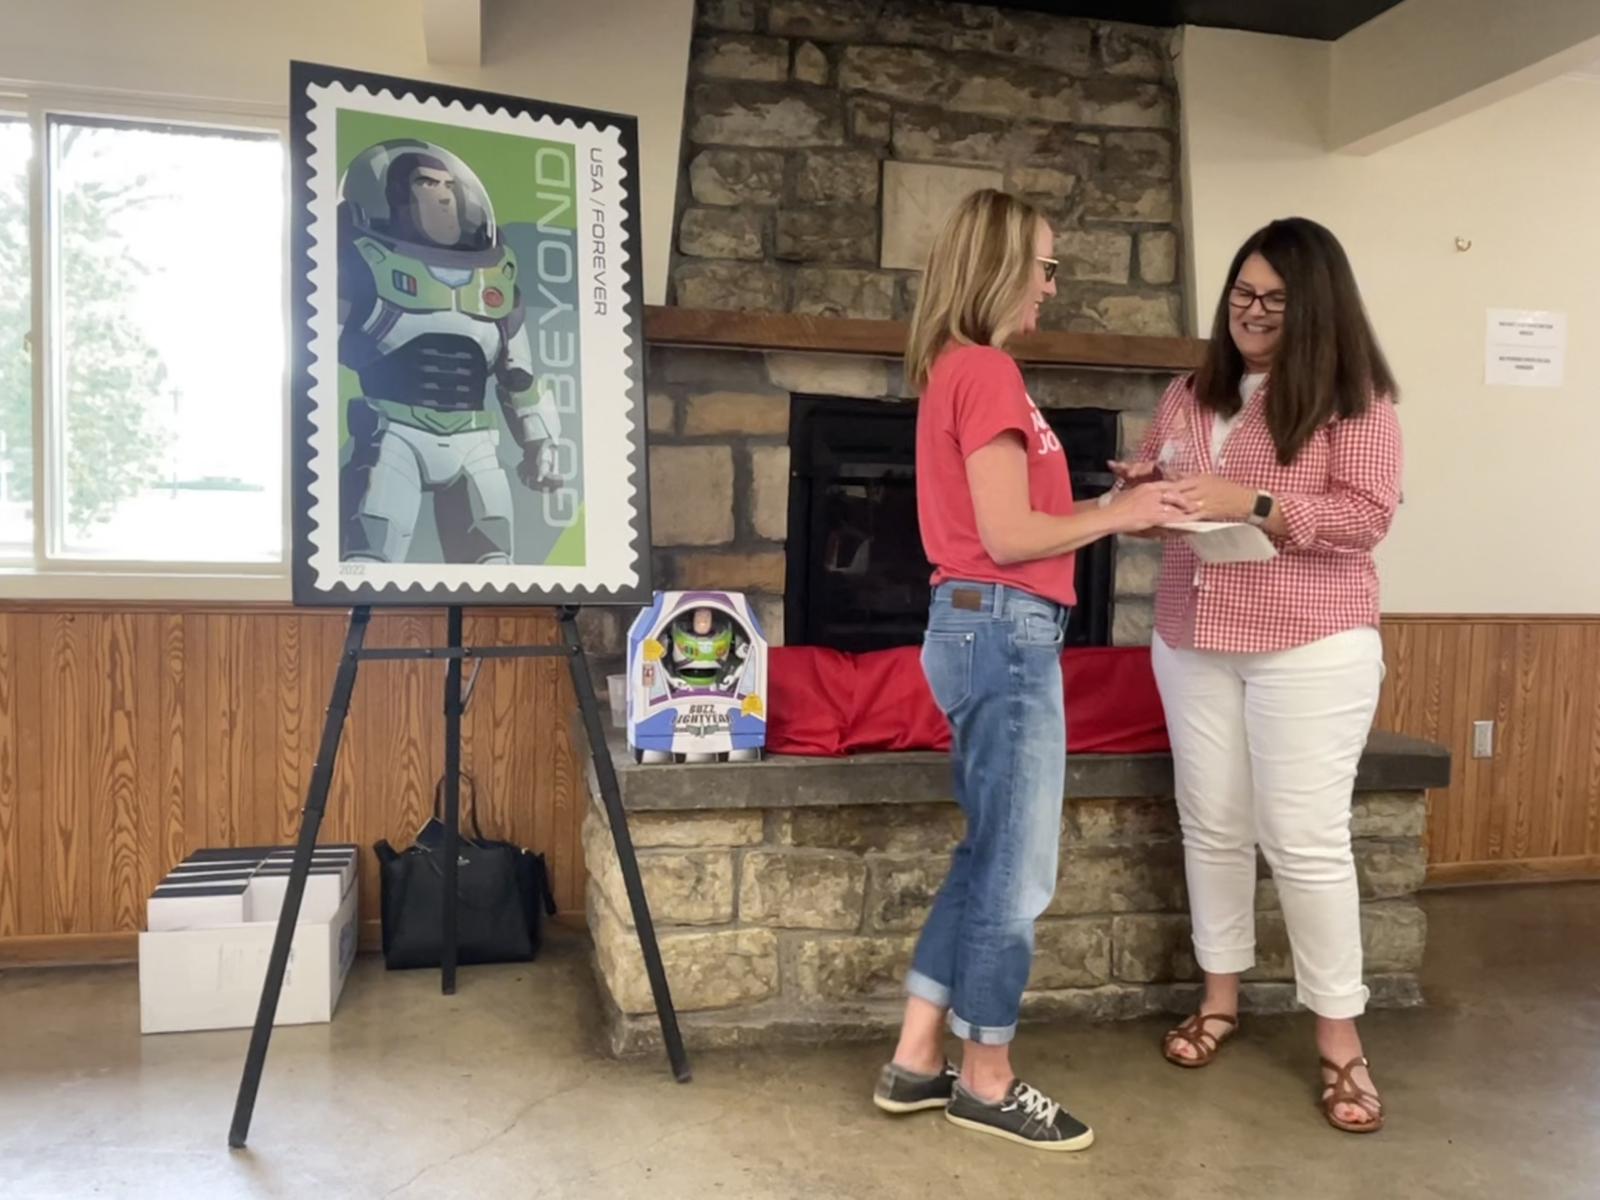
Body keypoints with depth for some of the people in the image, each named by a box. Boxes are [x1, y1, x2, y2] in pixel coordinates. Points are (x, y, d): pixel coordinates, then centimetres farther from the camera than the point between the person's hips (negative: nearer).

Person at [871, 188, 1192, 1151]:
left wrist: (1115, 510, 13)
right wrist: (1120, 515, -6)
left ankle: (917, 1060, 24)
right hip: (1008, 630, -10)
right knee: (1016, 871, 2)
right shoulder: (989, 372, -14)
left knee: (990, 857, 16)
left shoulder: (957, 369, 16)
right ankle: (987, 1081, 18)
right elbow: (1009, 538, -18)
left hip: (981, 626, 10)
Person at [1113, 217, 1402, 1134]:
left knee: (1306, 838, -4)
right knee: (1212, 824, 12)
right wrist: (1144, 488, -6)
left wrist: (1251, 501, -23)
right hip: (1192, 641, 5)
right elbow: (1146, 485, 18)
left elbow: (1368, 515, -14)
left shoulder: (1354, 398, -5)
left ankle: (1340, 1035, 12)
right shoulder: (1192, 393, 11)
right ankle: (1221, 993, 28)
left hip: (1311, 647, -5)